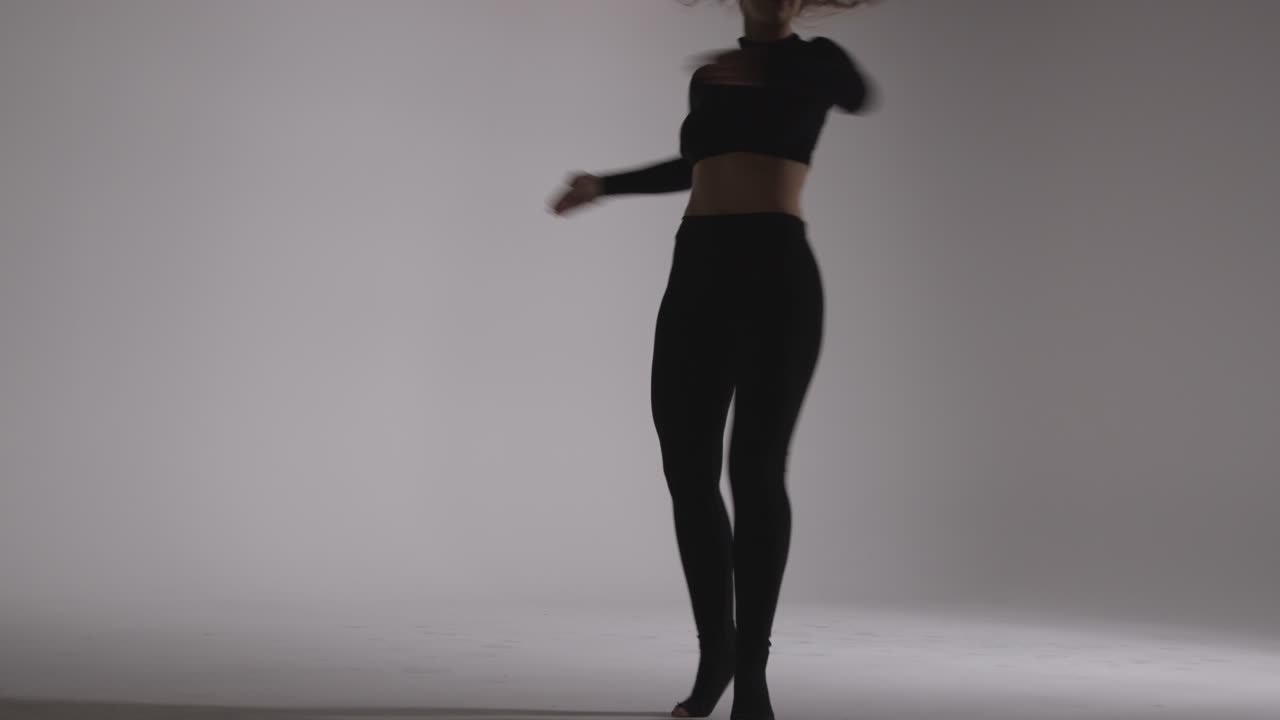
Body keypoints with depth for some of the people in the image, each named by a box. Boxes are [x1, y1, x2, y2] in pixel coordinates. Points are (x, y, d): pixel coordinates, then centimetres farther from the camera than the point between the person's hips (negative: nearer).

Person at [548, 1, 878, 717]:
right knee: (688, 472, 2)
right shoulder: (707, 77, 24)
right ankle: (715, 650, 18)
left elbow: (857, 94, -12)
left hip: (777, 274, -5)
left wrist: (761, 65, -21)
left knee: (756, 470, -13)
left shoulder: (813, 59, 9)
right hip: (697, 277, 5)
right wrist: (606, 185, 46)